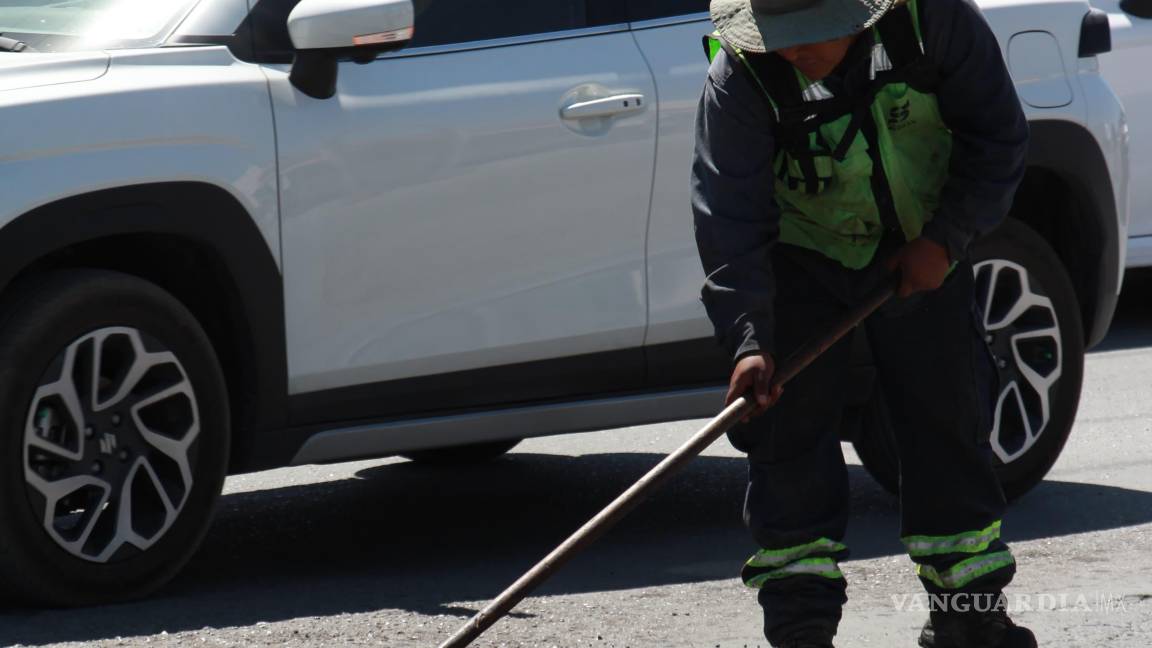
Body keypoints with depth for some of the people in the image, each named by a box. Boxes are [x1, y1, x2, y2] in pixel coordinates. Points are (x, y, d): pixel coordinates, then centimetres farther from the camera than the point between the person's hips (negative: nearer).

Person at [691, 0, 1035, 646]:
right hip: (799, 260, -1)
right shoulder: (740, 77, -27)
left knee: (951, 421, 4)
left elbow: (998, 134, -11)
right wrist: (749, 341, -36)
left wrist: (946, 239, -16)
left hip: (922, 252, 1)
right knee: (791, 431, -9)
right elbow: (730, 222, -28)